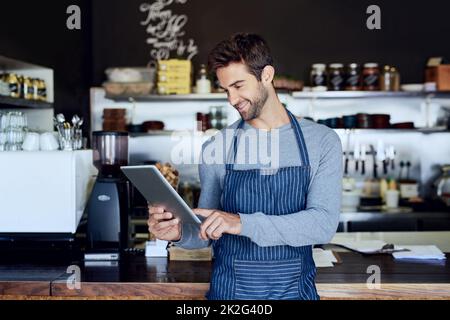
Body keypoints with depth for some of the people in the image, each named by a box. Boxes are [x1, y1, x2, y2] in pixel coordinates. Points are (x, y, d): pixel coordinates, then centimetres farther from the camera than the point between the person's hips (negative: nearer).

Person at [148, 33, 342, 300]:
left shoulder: (322, 142, -7)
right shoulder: (216, 148, -2)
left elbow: (324, 223, -17)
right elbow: (208, 234, 5)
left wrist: (243, 223, -28)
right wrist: (180, 233, -18)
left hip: (296, 290, -1)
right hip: (228, 291, 1)